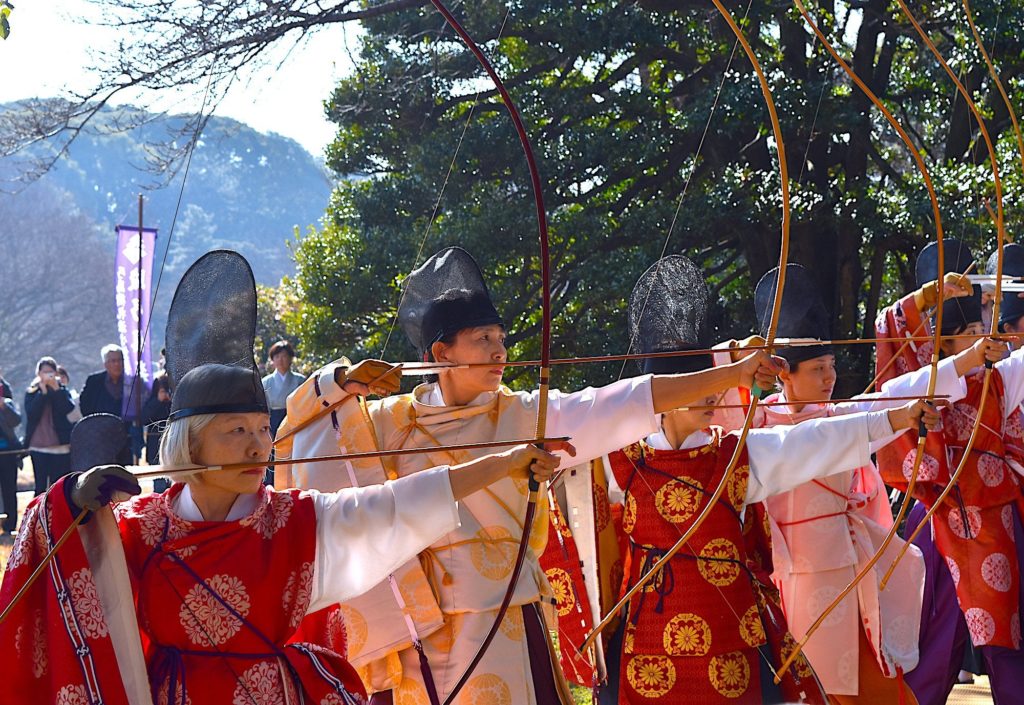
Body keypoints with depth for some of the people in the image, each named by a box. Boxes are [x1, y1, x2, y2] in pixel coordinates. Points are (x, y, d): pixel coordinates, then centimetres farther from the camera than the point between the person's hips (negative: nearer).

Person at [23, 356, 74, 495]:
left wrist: (56, 389, -14)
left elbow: (69, 408, -10)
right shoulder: (32, 393, 8)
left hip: (60, 447, 0)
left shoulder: (62, 391, 8)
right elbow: (32, 413, -10)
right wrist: (43, 392, -12)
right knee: (40, 488, 1)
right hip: (38, 448, 0)